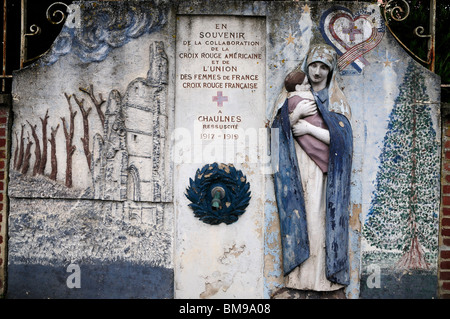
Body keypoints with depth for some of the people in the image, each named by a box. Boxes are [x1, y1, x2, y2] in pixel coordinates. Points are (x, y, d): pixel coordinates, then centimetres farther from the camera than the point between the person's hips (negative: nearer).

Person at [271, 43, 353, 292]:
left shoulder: (336, 101, 5)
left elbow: (340, 138, -6)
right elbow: (279, 127, 8)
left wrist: (309, 128, -12)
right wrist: (296, 114, -9)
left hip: (322, 171, -2)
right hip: (297, 169, 2)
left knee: (320, 218, -6)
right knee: (299, 217, -2)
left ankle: (323, 276, 1)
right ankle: (299, 274, 4)